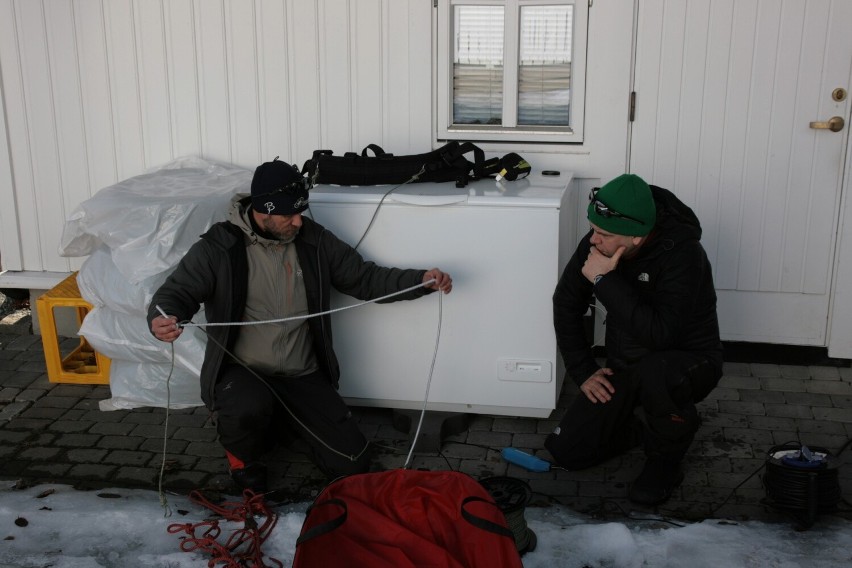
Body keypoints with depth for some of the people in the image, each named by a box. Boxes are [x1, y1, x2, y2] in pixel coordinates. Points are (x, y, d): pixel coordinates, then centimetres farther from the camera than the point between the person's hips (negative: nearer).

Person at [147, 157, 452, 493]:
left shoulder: (314, 241, 1)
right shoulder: (219, 247, -9)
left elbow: (365, 279, 5)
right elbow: (176, 291, -11)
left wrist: (421, 281, -9)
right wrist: (161, 319, -35)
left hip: (303, 376, 4)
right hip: (240, 372, -3)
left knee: (352, 465, -3)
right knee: (249, 409, -39)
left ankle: (285, 421, 27)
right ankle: (243, 457, 0)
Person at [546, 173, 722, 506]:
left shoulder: (682, 254, -29)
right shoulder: (595, 245, -12)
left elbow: (659, 334, -40)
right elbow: (566, 305, 2)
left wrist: (605, 281, -36)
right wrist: (583, 372, -4)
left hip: (688, 362, -5)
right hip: (624, 367, 5)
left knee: (653, 372, -41)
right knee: (567, 452, -6)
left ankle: (665, 462, -10)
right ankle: (648, 427, 20)